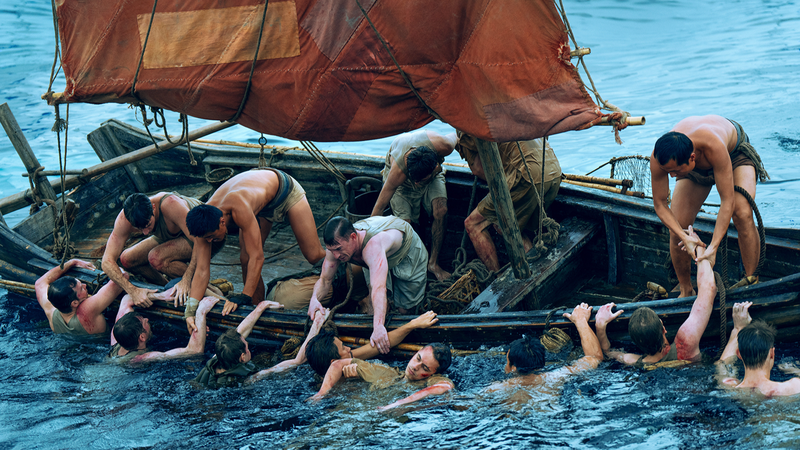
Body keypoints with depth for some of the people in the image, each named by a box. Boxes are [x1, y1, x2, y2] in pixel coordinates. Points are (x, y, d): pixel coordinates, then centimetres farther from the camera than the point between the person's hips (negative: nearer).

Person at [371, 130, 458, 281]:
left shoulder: (443, 146, -40)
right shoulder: (397, 171, -42)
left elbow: (456, 135, -13)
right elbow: (379, 207, -30)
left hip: (432, 173, 2)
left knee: (440, 211, -21)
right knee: (405, 220, -21)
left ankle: (433, 263, -5)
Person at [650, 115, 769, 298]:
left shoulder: (714, 146, -49)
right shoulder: (659, 157, -37)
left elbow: (727, 201, -43)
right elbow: (660, 203, -24)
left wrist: (713, 247, -49)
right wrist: (684, 236, -39)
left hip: (735, 151, -3)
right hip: (696, 169, 3)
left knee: (743, 214, -27)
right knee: (676, 226, -11)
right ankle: (686, 291, 9)